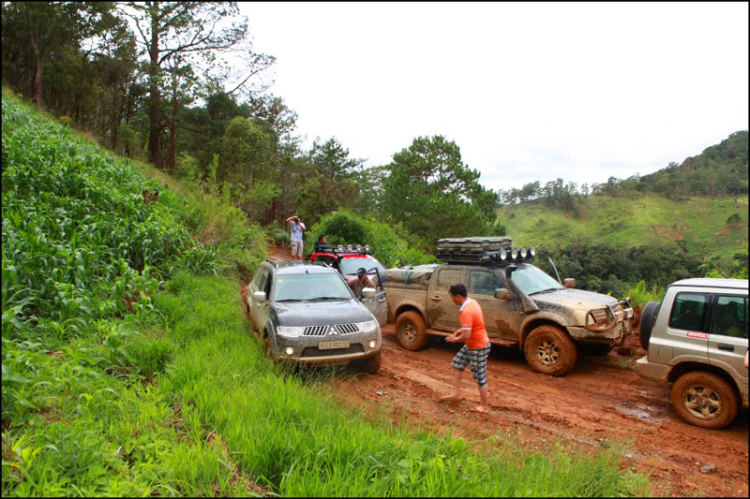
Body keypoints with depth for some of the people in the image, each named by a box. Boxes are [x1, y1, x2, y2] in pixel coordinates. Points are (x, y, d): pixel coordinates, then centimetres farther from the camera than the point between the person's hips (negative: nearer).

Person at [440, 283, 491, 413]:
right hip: (471, 345, 10)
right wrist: (462, 329, 10)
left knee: (480, 377, 4)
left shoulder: (466, 311, -30)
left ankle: (485, 407, 19)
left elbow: (466, 336, -31)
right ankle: (456, 393, 27)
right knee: (457, 363, 18)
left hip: (478, 347, -10)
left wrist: (455, 339, -12)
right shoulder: (472, 303, 1)